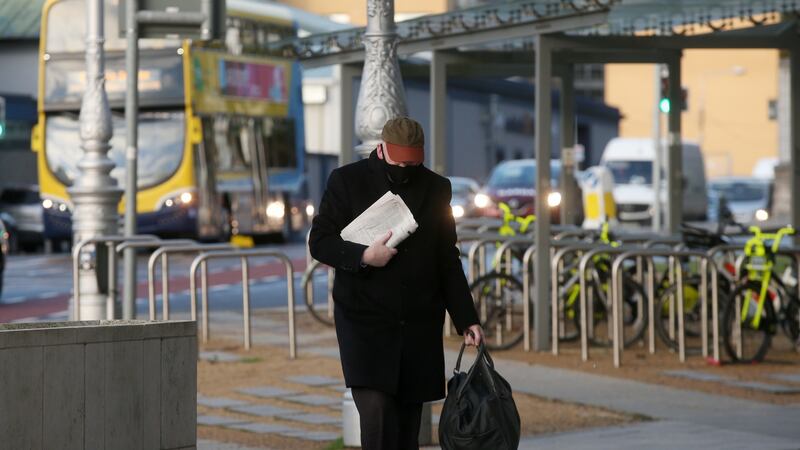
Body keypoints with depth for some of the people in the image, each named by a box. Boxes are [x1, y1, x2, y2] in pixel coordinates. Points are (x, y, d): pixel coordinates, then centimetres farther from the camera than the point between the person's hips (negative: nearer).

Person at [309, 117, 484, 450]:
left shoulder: (436, 188, 11)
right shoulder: (346, 181, 2)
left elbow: (448, 262, 14)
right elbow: (319, 242, 0)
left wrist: (466, 320, 7)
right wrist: (363, 256, -17)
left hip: (419, 325, 3)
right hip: (364, 321, -3)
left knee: (408, 422, 5)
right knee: (377, 410, -16)